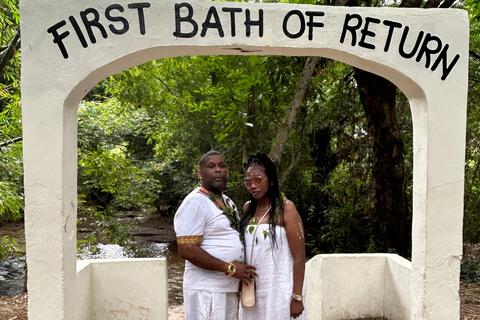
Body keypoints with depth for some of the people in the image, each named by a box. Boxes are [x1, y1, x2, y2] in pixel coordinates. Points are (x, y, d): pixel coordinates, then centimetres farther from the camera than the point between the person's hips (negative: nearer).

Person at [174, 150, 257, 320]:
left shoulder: (227, 202, 16)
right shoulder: (195, 202, -12)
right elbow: (186, 250, -20)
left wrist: (243, 273, 9)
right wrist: (229, 268, -17)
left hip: (230, 289, 8)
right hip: (206, 291, -8)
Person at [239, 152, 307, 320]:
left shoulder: (285, 208, -8)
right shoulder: (247, 208, 7)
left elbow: (299, 257, -11)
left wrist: (297, 297, -13)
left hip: (279, 291, -5)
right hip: (251, 290, 5)